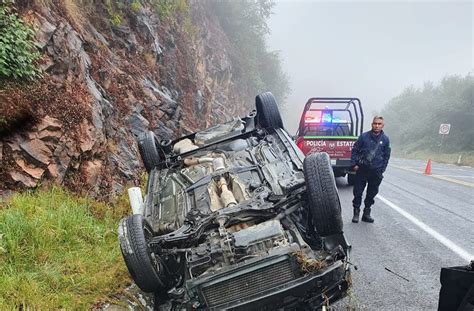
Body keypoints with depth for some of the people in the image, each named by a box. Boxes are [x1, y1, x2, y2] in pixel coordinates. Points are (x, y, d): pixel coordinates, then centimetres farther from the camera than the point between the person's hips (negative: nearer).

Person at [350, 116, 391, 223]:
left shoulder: (385, 139, 4)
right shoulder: (364, 136, -2)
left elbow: (386, 156, 12)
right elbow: (355, 150, 3)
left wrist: (382, 169, 5)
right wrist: (354, 164, -3)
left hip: (376, 171, 2)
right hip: (362, 169, -2)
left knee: (372, 193, 10)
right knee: (358, 192, 1)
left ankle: (366, 213, 22)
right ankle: (356, 213, 13)